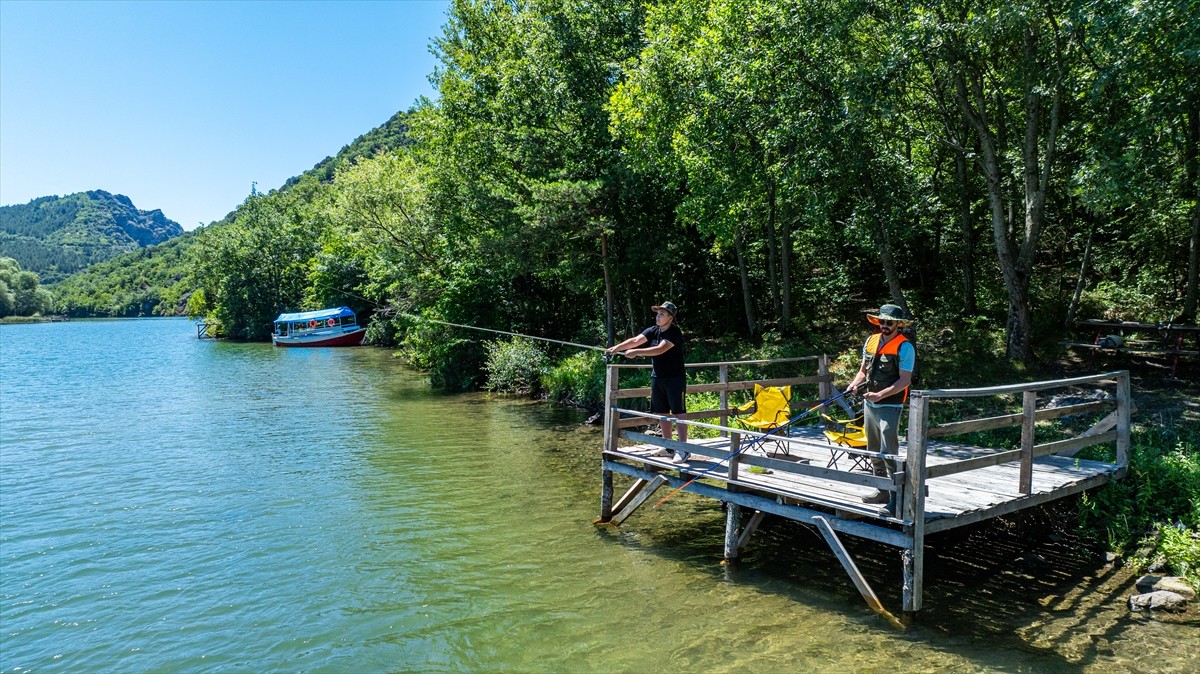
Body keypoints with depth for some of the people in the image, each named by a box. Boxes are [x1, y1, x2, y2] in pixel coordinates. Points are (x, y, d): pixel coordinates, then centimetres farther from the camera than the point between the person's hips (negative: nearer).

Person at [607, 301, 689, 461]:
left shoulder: (674, 333, -16)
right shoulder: (653, 331, 5)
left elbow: (660, 349, -30)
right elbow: (635, 340, -7)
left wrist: (636, 352, -35)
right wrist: (617, 347, -23)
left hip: (674, 378, -7)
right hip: (657, 377, 7)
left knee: (679, 412, -6)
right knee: (663, 412, 12)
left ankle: (683, 449, -4)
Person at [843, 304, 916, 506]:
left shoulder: (904, 347, -10)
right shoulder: (871, 341, 9)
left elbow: (904, 381, -15)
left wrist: (880, 395, -24)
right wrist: (855, 383, -3)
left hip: (890, 406, -7)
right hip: (869, 404, 7)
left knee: (888, 452, -12)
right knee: (874, 451, 14)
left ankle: (896, 495, -4)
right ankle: (882, 491, 26)